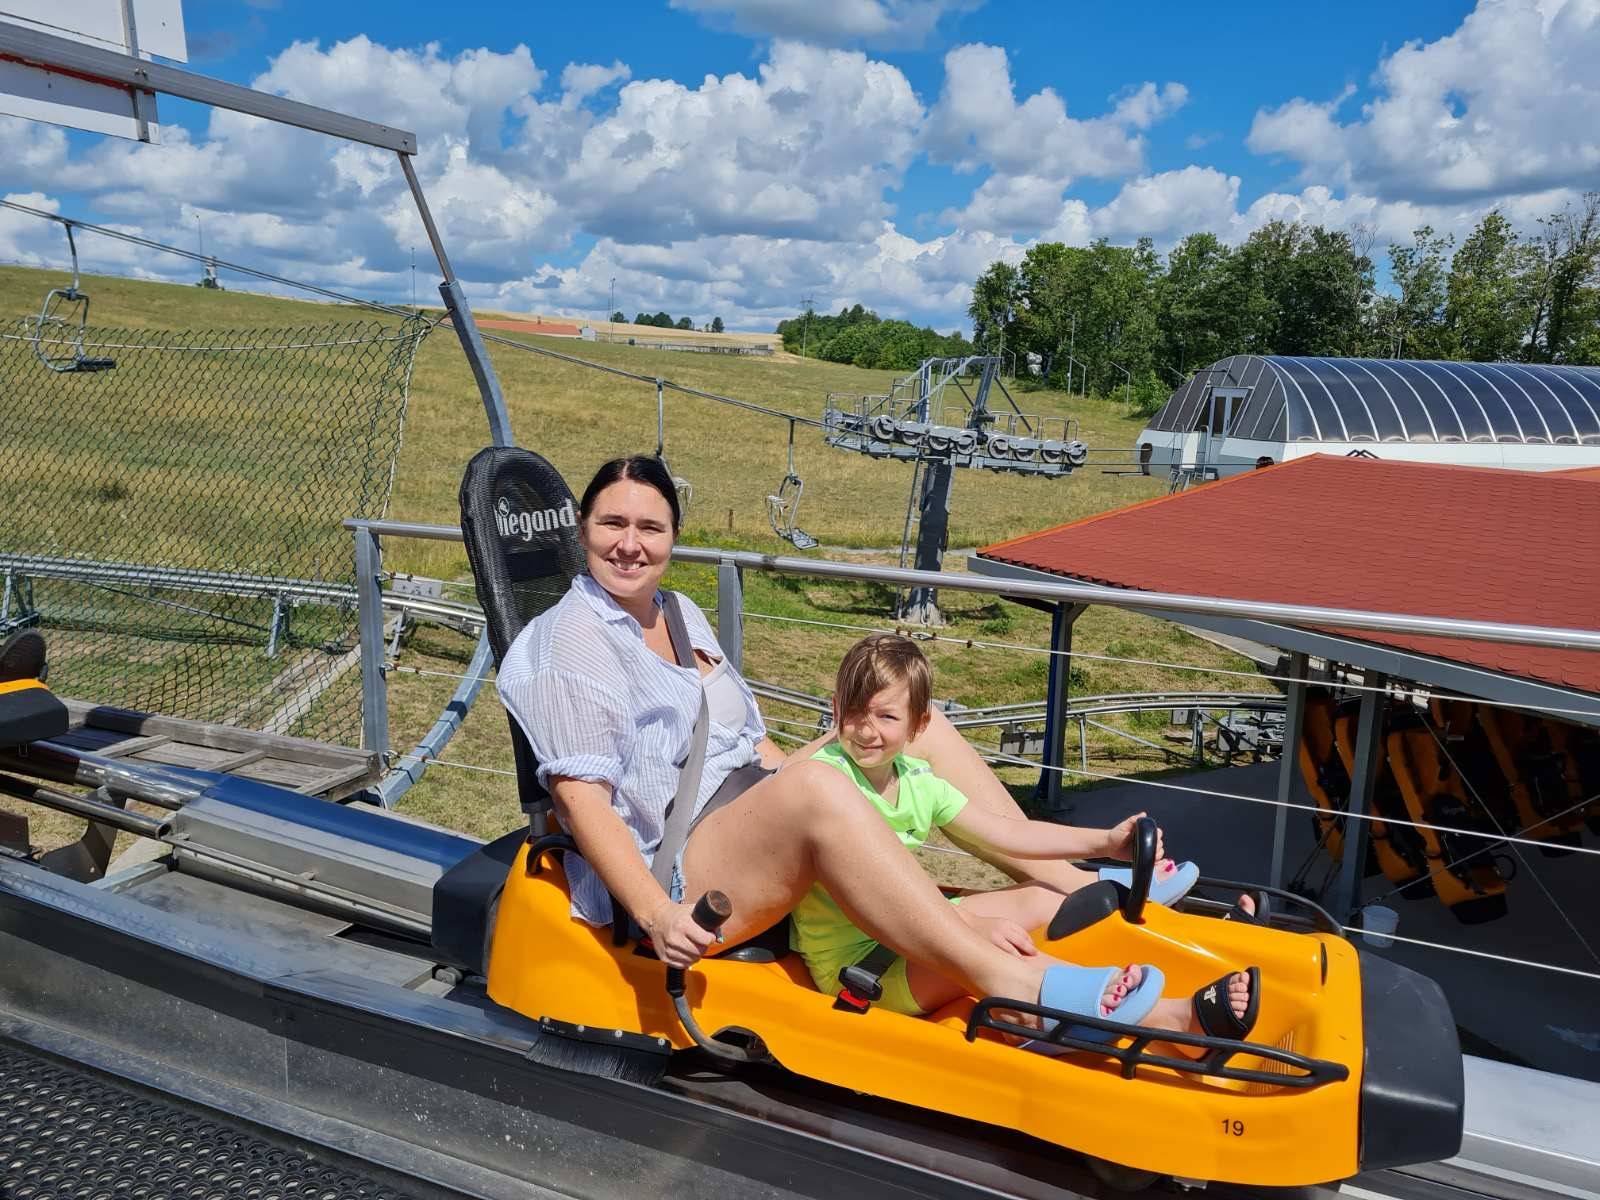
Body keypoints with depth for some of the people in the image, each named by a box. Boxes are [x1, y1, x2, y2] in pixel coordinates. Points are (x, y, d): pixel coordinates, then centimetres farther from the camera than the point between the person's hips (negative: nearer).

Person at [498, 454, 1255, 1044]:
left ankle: (1067, 882, -1)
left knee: (922, 732, 2)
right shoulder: (572, 640, -9)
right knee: (814, 789, -37)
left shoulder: (680, 614, 16)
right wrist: (655, 914, -28)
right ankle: (1009, 983, -37)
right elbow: (581, 797, -18)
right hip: (675, 881, -9)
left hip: (752, 826, 9)